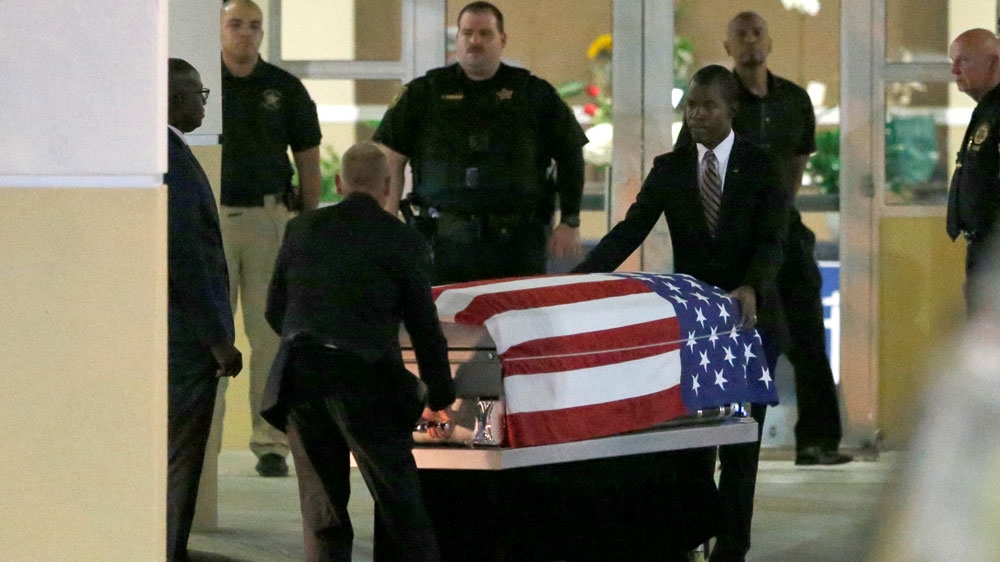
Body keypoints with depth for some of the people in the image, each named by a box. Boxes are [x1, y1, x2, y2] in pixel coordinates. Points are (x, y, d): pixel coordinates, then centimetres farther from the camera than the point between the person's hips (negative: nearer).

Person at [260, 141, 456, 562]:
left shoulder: (301, 228, 11)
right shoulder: (403, 242, 0)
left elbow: (275, 311, 17)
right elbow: (425, 328, 2)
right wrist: (439, 400, 14)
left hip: (298, 380, 3)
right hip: (366, 381, -3)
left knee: (321, 506, 10)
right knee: (400, 504, 4)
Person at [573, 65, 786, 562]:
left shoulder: (761, 166, -2)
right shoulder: (669, 168, 5)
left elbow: (771, 241, -11)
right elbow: (630, 232, -2)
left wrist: (752, 288, -31)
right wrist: (579, 279, -16)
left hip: (750, 315, -2)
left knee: (740, 440, 2)